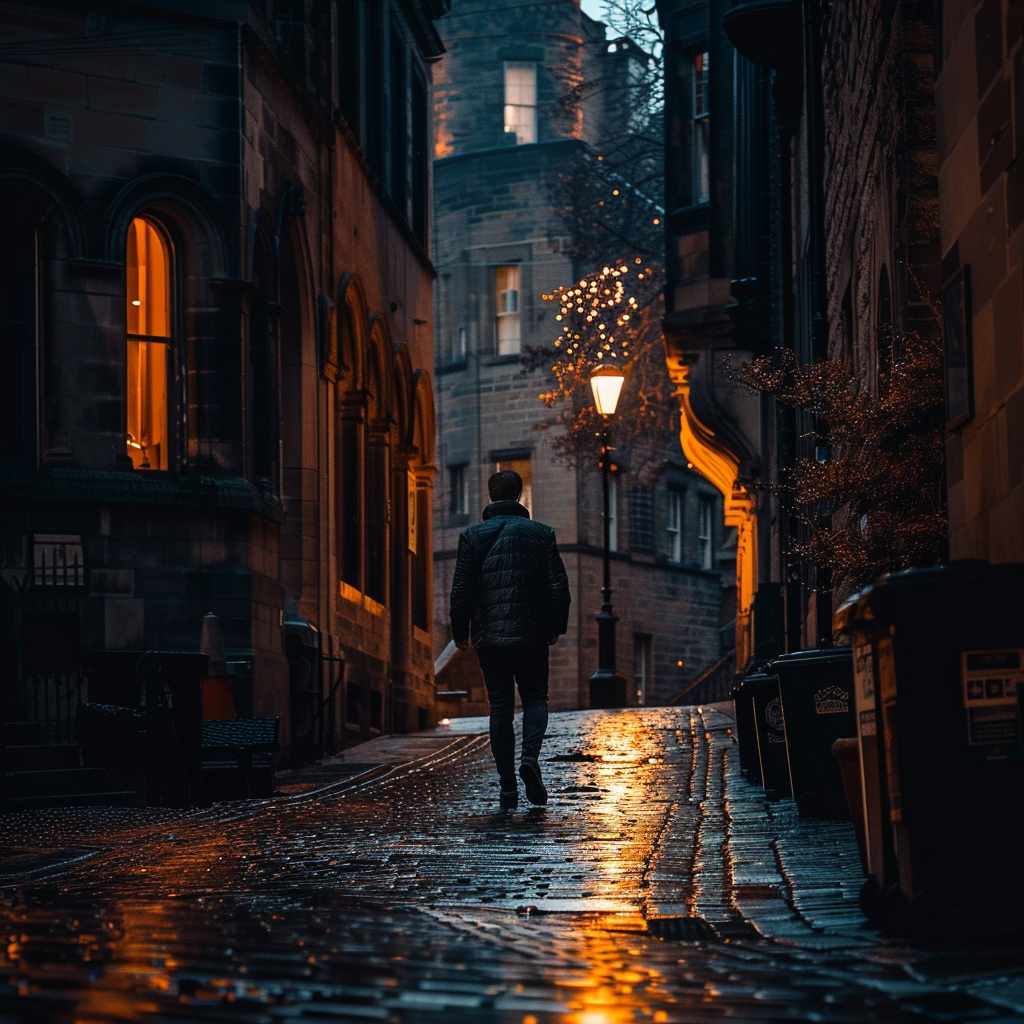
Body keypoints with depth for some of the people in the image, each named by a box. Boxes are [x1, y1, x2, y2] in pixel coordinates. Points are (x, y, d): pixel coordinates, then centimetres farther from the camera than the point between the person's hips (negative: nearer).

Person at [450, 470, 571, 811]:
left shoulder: (472, 536, 1)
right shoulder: (541, 533, 1)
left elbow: (461, 590, -1)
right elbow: (558, 585, 0)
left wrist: (460, 632, 9)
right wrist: (557, 626, 12)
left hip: (489, 636, 1)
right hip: (531, 633, -1)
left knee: (500, 707, 7)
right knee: (535, 697, 13)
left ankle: (507, 786, 3)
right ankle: (530, 756, -15)